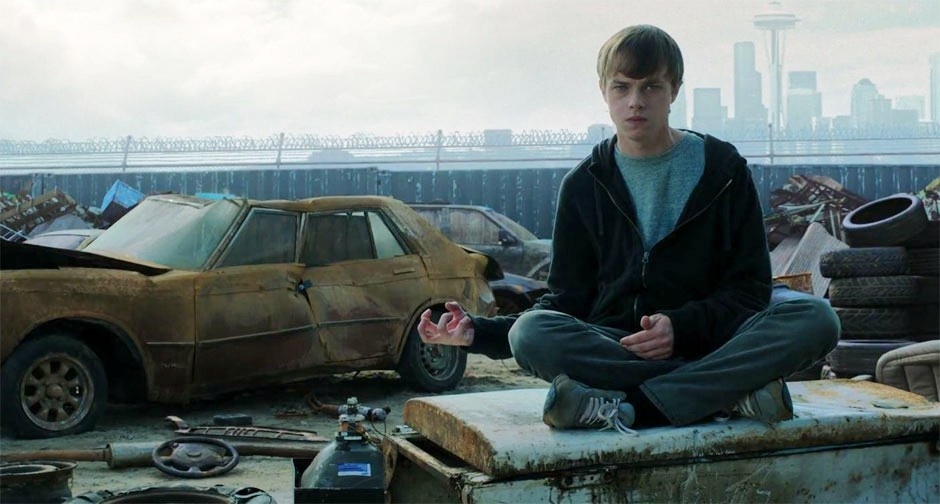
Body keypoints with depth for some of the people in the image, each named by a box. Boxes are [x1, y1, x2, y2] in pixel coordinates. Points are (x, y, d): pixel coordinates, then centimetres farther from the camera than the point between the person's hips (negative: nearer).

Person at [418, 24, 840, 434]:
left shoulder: (723, 169, 6)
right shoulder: (584, 184, 10)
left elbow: (751, 288, 3)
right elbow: (567, 300, 8)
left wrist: (682, 327, -16)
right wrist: (478, 332, -7)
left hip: (710, 342, 0)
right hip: (612, 349, 1)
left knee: (814, 317, -28)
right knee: (530, 332, -32)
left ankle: (626, 407, -34)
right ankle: (735, 393, -31)